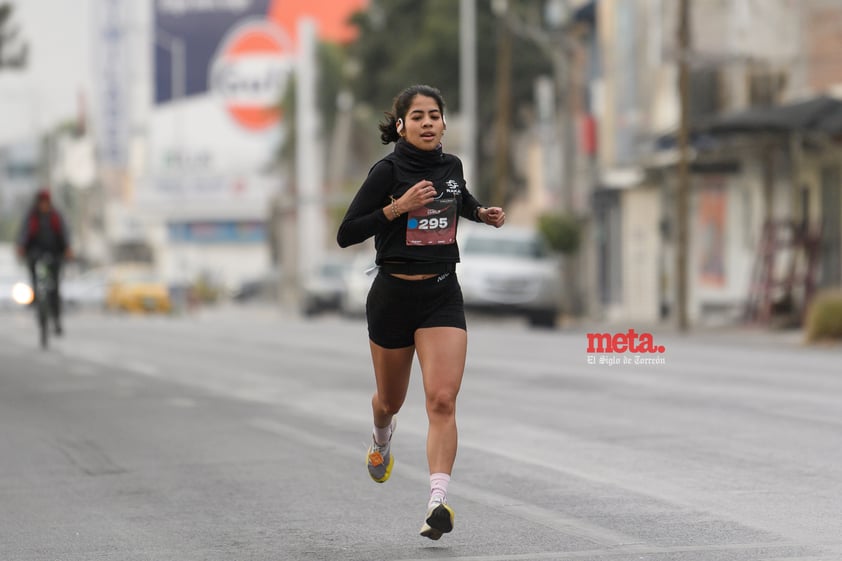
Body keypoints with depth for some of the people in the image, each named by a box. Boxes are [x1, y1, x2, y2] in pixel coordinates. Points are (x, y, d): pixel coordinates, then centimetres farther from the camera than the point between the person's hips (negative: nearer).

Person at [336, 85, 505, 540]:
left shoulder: (451, 166, 4)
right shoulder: (388, 171, -11)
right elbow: (346, 234, -14)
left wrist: (483, 213, 8)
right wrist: (397, 207, -24)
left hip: (443, 295, 2)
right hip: (394, 295, -2)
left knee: (442, 400, -16)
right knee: (391, 399, 18)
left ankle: (438, 503, -23)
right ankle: (381, 442, 54)